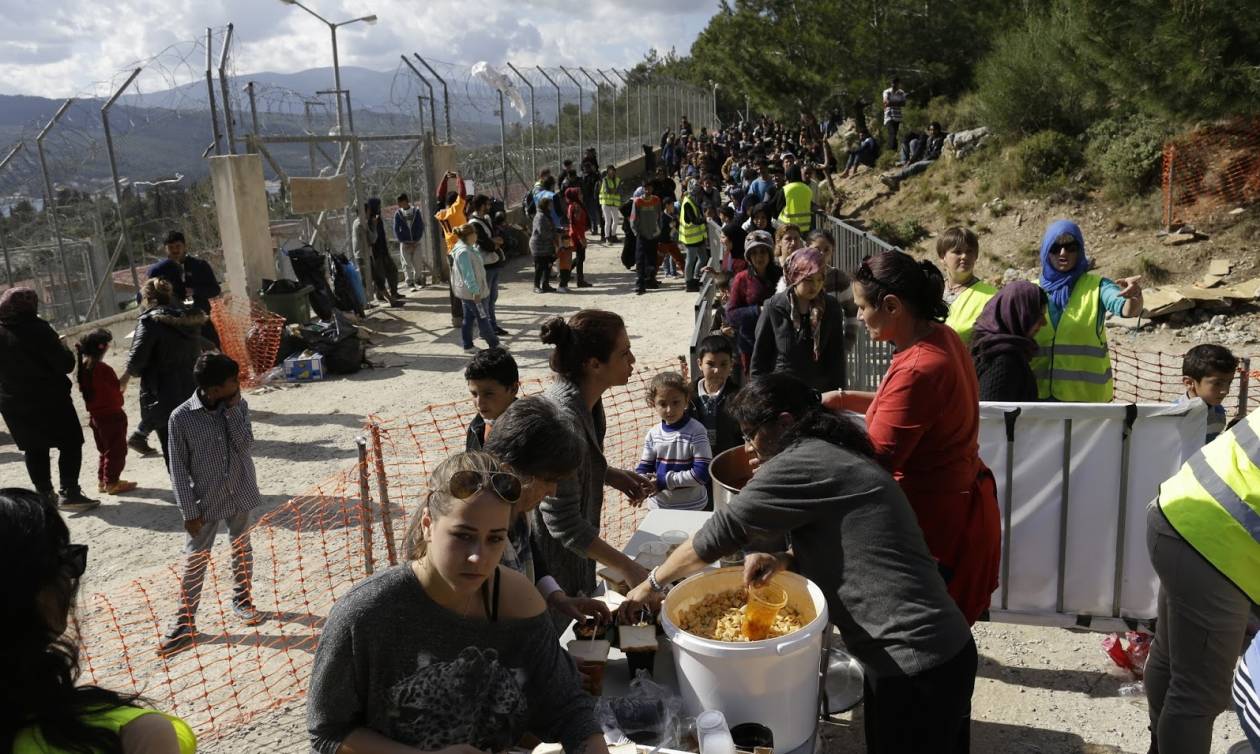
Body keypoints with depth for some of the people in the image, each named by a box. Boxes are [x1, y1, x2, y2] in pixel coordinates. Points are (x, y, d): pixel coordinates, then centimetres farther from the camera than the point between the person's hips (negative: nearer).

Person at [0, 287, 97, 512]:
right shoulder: (37, 329, -17)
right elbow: (65, 364, -18)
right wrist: (65, 352, 1)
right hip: (49, 399, -6)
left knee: (34, 449, 16)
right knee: (70, 443, 4)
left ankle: (45, 494, 21)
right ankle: (69, 493, -2)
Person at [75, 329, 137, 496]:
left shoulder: (82, 368, 3)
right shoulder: (104, 369, -23)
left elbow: (85, 391, 11)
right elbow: (116, 390, -16)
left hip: (95, 416, 8)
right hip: (112, 415, -8)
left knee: (105, 450, 20)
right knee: (116, 450, 1)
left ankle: (102, 480, 24)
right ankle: (112, 482, 3)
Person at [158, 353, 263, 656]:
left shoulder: (239, 406, -6)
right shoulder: (181, 417, -16)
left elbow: (246, 447, -15)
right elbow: (179, 468, -10)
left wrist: (232, 411, -21)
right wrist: (189, 511, -10)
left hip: (240, 494, 3)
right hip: (205, 500, -3)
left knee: (242, 550, 17)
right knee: (194, 561, 3)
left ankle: (242, 601, 38)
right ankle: (185, 622, 16)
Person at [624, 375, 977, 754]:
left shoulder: (801, 462, -15)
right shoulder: (840, 456, 14)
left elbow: (720, 532, -11)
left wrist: (653, 583, 3)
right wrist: (784, 558, 1)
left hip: (913, 665, -9)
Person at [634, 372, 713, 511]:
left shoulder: (696, 432, -17)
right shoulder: (653, 434, -3)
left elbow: (701, 473, -21)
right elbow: (643, 468, 1)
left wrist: (665, 480, -22)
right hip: (658, 506, 4)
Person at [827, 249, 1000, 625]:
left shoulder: (918, 370, -29)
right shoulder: (941, 336, 1)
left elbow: (874, 462, -25)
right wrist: (843, 399, 5)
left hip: (937, 520, -10)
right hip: (958, 500, 10)